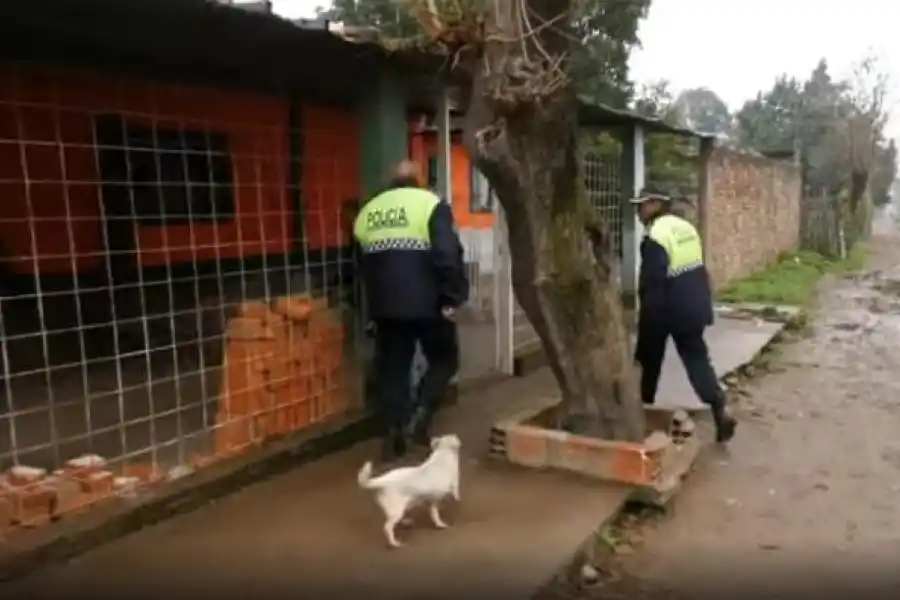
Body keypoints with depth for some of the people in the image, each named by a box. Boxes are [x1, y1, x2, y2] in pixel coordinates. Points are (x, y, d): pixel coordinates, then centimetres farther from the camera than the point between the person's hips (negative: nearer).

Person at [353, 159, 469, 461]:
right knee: (444, 359, 13)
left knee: (391, 368, 12)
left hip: (385, 307, 5)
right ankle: (420, 416, -1)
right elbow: (448, 256, -15)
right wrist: (452, 298, -10)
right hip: (427, 304, -4)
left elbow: (360, 264, 19)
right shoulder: (430, 204, -4)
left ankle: (393, 436, 14)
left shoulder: (366, 212, 14)